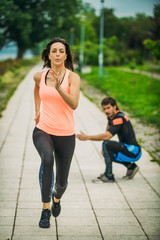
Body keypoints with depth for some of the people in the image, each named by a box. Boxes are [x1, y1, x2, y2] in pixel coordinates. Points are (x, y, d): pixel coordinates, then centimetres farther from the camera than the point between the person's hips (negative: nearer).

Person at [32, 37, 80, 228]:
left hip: (65, 134, -1)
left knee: (62, 182, 8)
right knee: (47, 159, -34)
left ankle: (56, 197, 47)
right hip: (43, 130, 1)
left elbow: (74, 104, -26)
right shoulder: (39, 76, 1)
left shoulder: (73, 77, -10)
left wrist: (59, 88, -39)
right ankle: (45, 209, -23)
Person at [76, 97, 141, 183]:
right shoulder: (111, 116, 10)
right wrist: (104, 148, 5)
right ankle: (130, 166, 17)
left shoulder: (119, 118, -20)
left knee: (107, 144, -25)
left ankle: (108, 175, -17)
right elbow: (107, 132, 22)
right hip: (128, 149, 10)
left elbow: (107, 136, -32)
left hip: (133, 152, -10)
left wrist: (87, 137, -28)